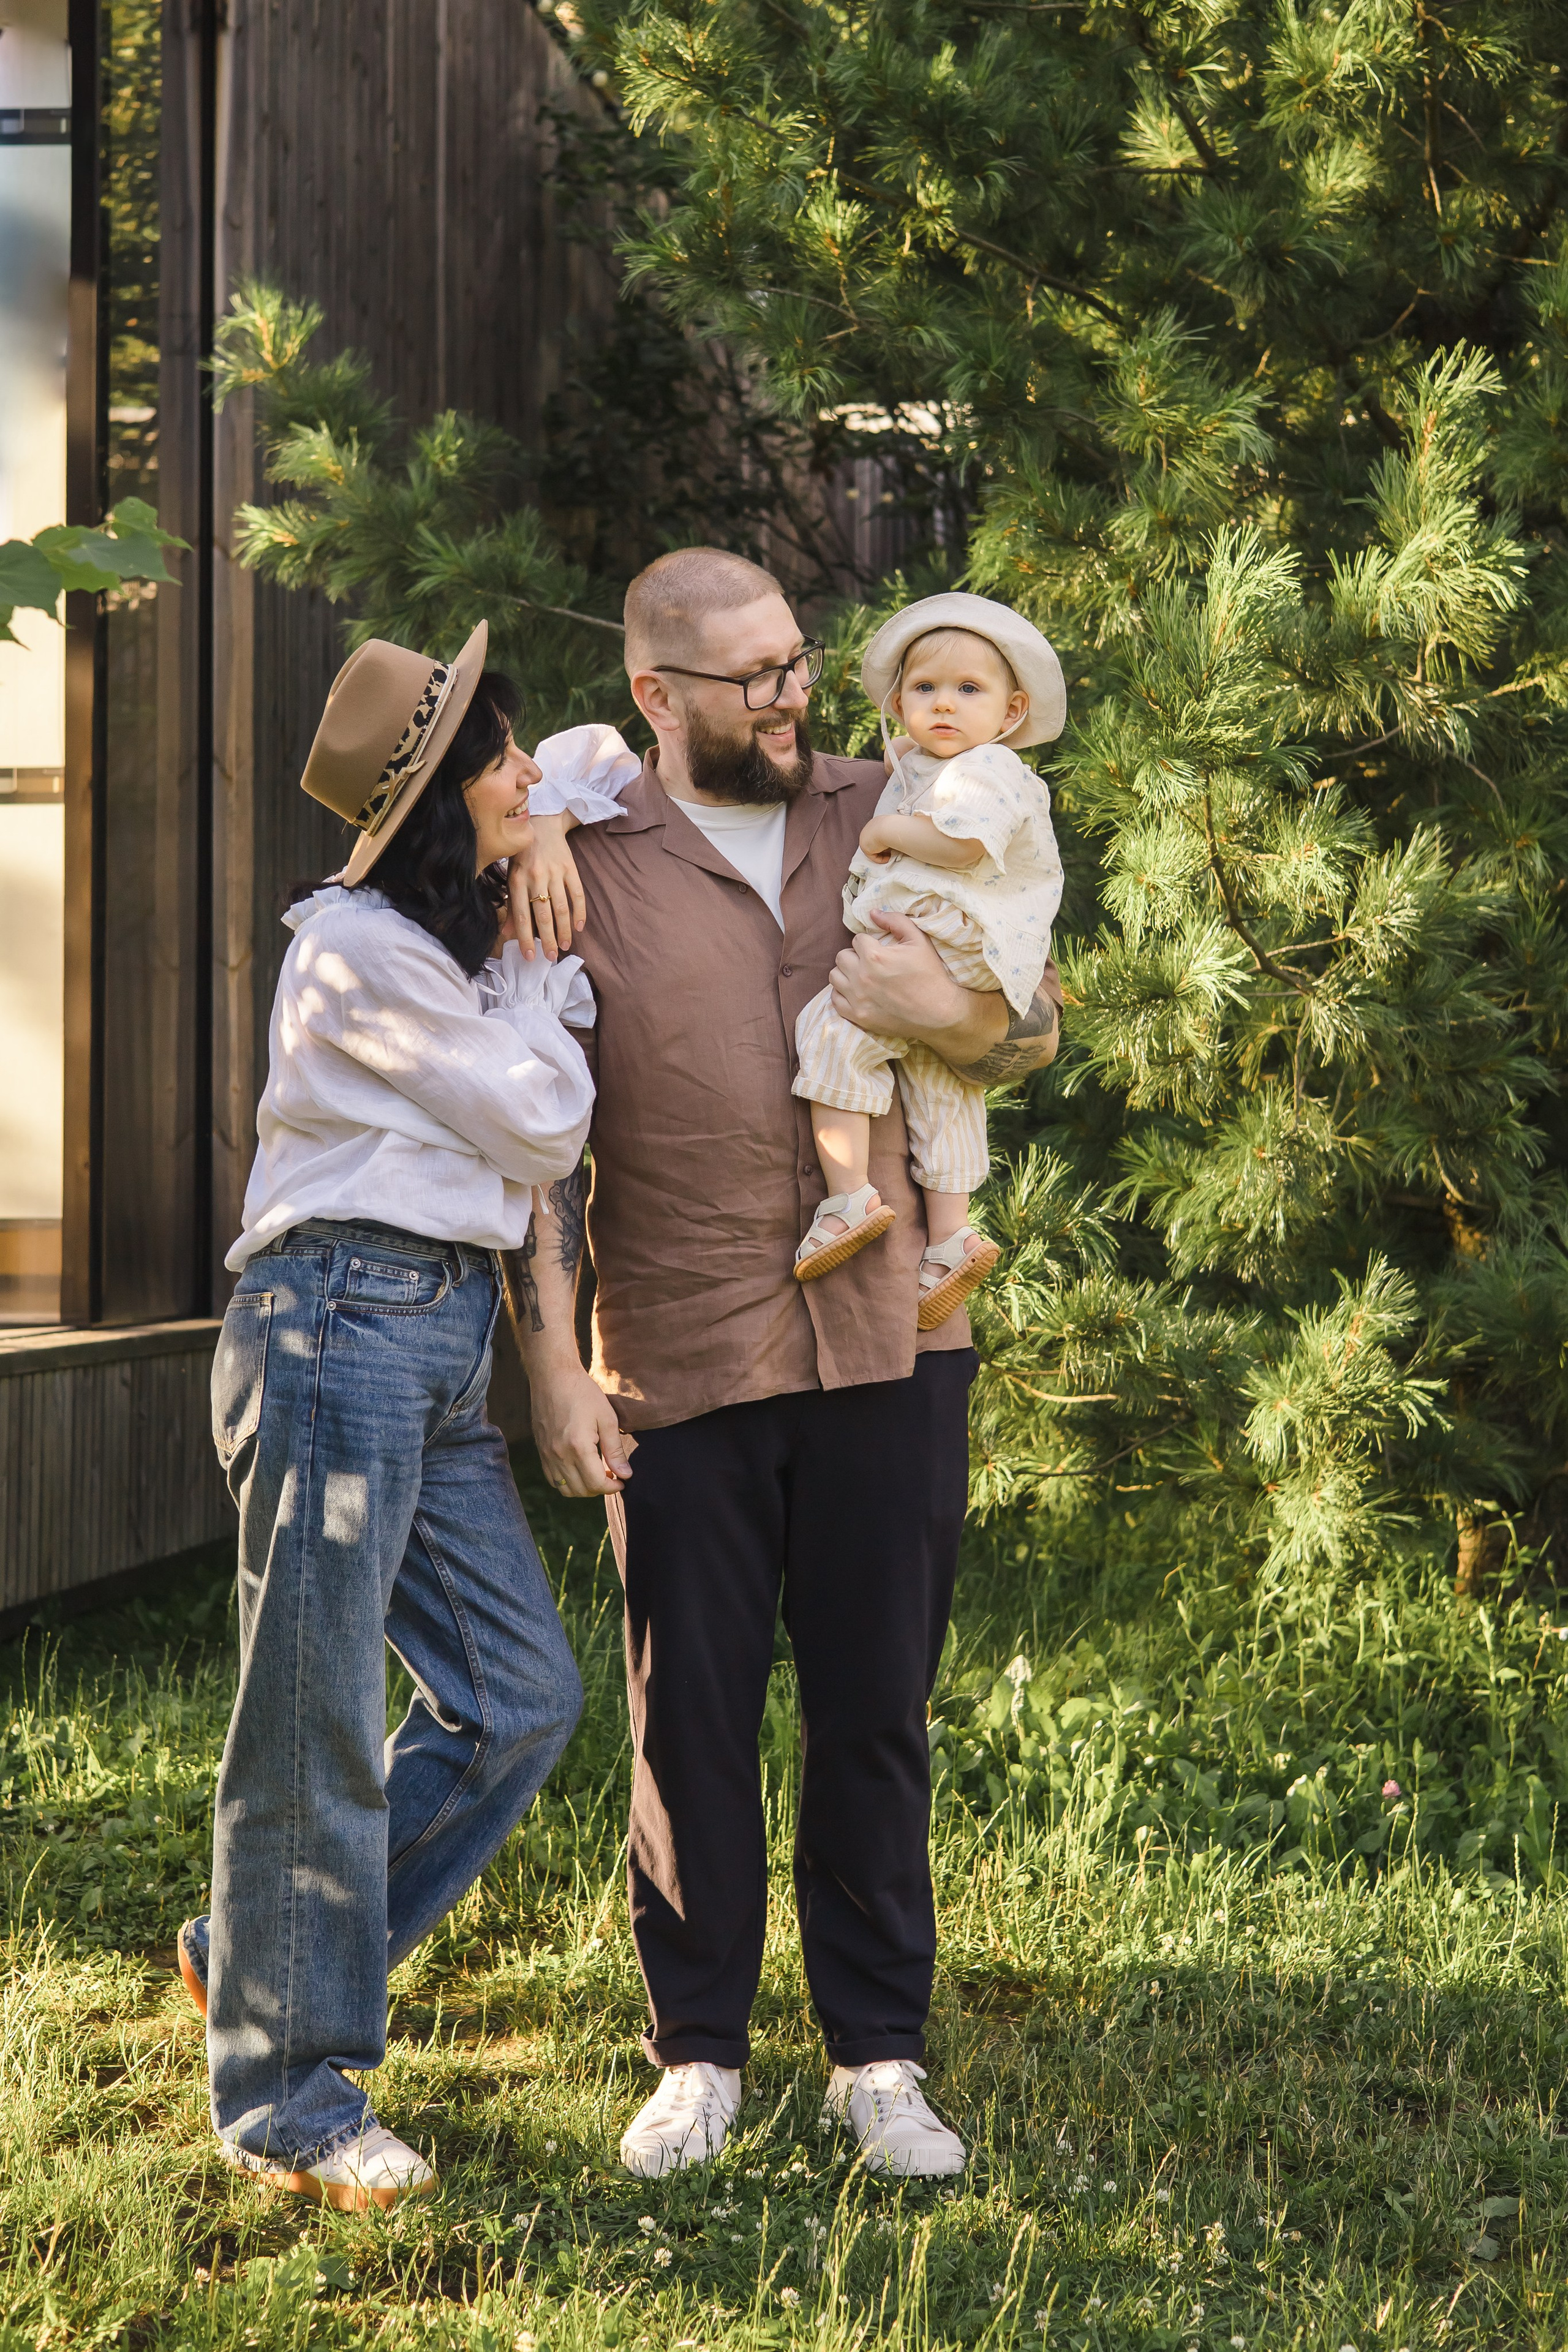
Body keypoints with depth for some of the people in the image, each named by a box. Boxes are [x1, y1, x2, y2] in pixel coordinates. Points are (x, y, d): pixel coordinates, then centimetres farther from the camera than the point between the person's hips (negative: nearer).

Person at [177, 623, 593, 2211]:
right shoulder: (362, 951, -12)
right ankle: (284, 2094, 6)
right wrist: (545, 968, 4)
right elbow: (544, 1128, -8)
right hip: (340, 1327, -9)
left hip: (445, 1347, 9)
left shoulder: (473, 939, 16)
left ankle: (259, 1955, 21)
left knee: (521, 1697, 7)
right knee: (319, 1718, -4)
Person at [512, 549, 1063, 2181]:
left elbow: (1039, 1030, 14)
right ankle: (698, 2057, 19)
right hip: (681, 1369, -2)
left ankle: (877, 2057, 18)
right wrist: (552, 1361, -5)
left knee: (875, 1711, 6)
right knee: (689, 1721, 5)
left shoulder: (885, 819, 9)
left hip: (885, 1346, 2)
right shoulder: (584, 867, -1)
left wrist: (951, 1011, -9)